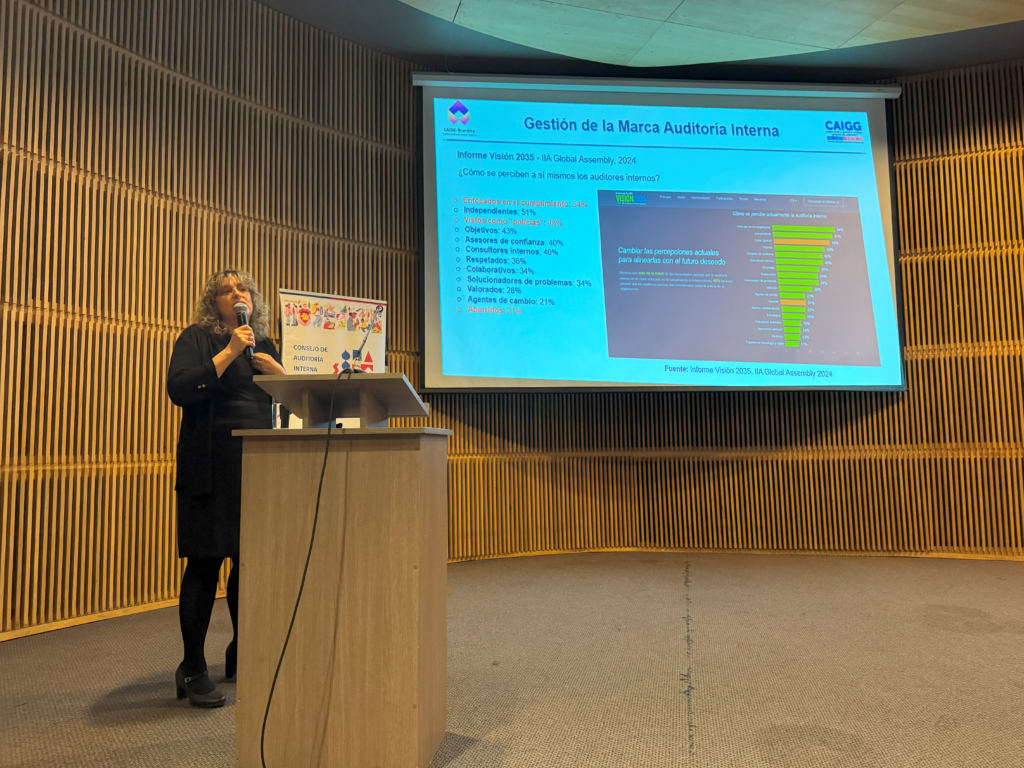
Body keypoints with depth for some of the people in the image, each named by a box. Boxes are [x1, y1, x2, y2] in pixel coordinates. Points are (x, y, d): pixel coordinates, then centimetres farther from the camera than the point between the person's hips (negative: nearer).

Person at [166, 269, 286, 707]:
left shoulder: (264, 345, 19)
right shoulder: (197, 338, 2)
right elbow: (179, 388, -14)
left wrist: (275, 369, -2)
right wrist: (230, 351, -16)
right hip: (211, 469, -5)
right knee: (205, 564, -3)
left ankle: (241, 652, 30)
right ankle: (192, 670, 9)